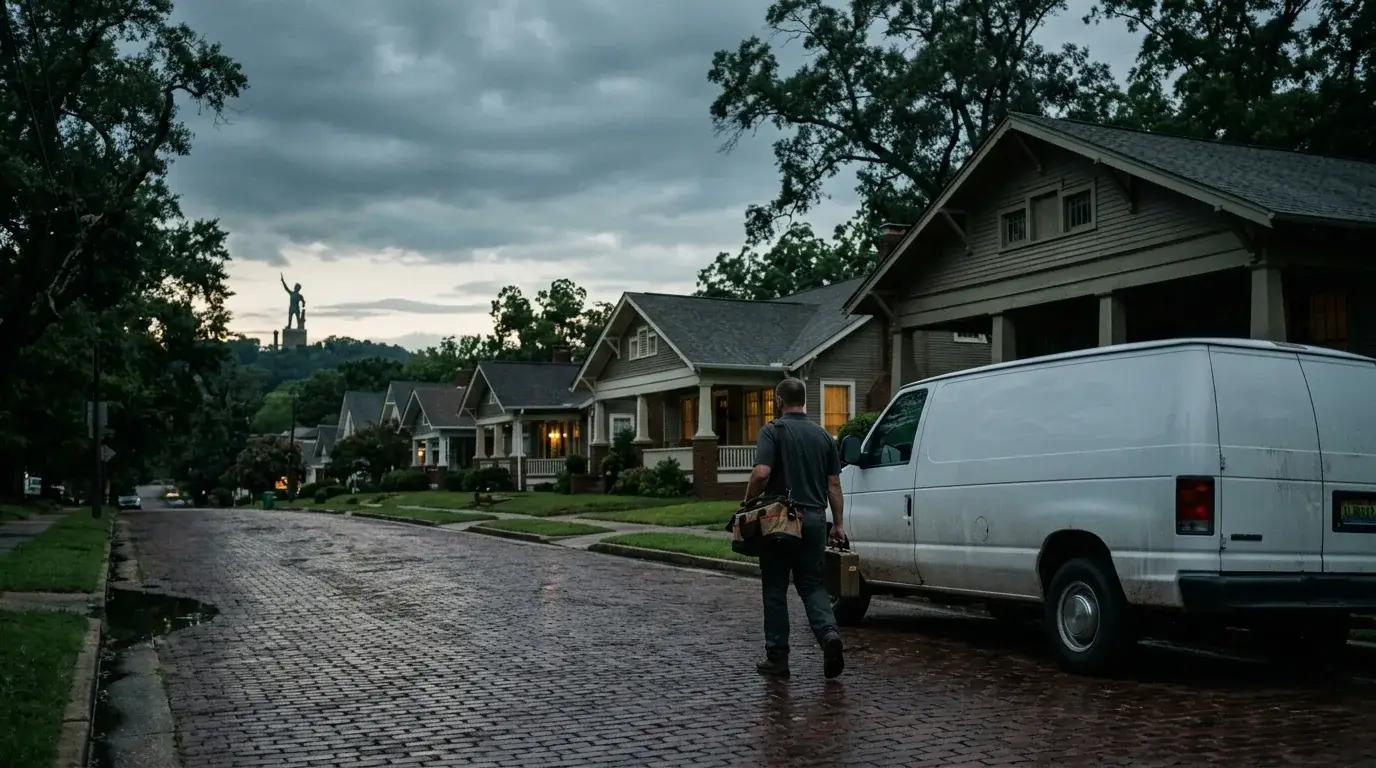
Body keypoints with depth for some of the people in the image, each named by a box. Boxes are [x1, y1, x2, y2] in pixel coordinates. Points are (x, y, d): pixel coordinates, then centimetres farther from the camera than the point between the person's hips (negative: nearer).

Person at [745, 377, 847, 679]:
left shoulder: (773, 431, -7)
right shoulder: (822, 435, 10)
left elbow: (761, 473, -20)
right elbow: (834, 485, 10)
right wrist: (838, 524, 15)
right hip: (814, 519, 4)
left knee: (775, 589, 7)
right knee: (812, 585, 13)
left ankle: (777, 657, 10)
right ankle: (830, 633, -12)